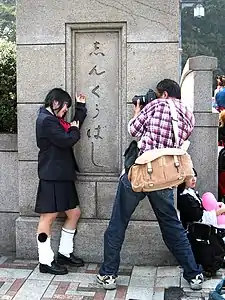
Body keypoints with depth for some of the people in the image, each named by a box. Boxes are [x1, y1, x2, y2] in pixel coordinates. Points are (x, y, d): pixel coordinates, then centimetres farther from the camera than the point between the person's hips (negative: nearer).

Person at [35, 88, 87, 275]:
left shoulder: (54, 119, 19)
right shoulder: (46, 120, -13)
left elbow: (75, 125, 23)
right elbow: (66, 140, -20)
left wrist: (81, 106, 23)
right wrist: (74, 130, 0)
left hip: (62, 176, 11)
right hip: (51, 177, -10)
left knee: (74, 213, 13)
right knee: (48, 217, -3)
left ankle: (65, 254, 25)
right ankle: (46, 261, 5)